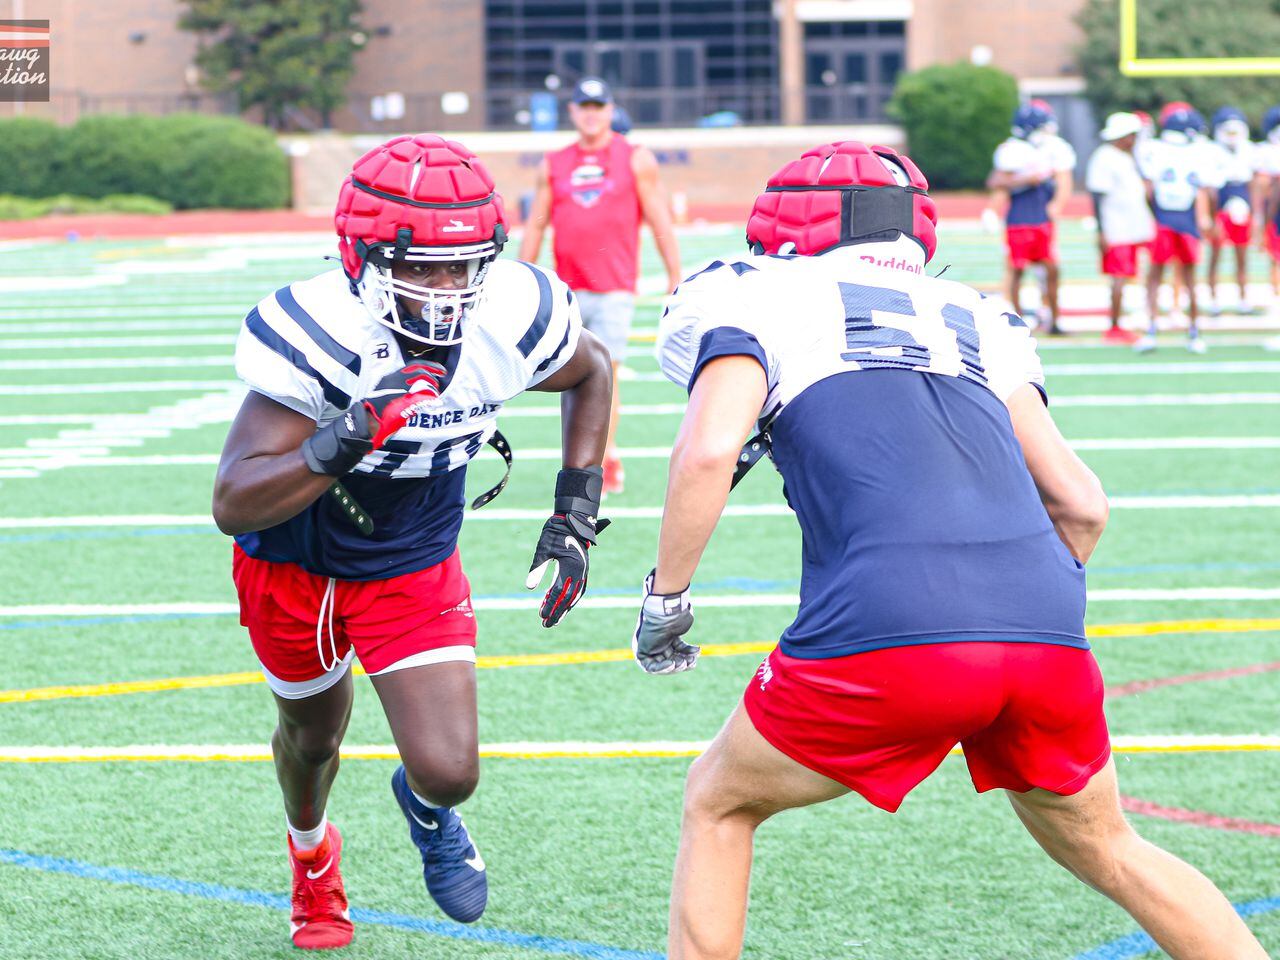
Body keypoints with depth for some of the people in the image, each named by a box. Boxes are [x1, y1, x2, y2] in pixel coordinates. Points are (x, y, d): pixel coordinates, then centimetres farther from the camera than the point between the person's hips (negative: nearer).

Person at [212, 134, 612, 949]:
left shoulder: (514, 317, -25)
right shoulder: (318, 333, -37)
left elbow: (590, 372, 1)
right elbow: (233, 505, -39)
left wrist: (576, 515, -5)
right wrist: (344, 442, -53)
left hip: (414, 568, 2)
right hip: (295, 560, -2)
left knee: (449, 771, -9)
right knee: (313, 737, 23)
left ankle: (428, 807, 31)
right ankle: (313, 853, 59)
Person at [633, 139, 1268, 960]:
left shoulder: (762, 300, 14)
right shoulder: (972, 320, 28)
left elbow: (708, 452, -4)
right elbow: (1080, 505, 23)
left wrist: (666, 599, 8)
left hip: (886, 629, -5)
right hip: (1048, 636, 5)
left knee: (720, 805, 21)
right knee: (1104, 849, 27)